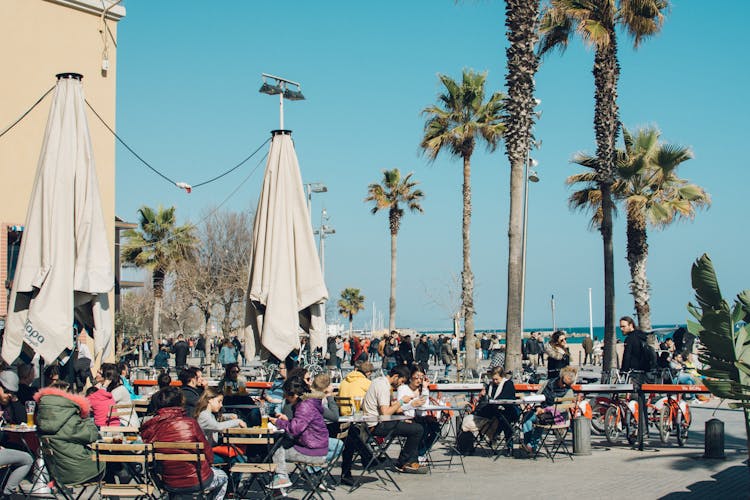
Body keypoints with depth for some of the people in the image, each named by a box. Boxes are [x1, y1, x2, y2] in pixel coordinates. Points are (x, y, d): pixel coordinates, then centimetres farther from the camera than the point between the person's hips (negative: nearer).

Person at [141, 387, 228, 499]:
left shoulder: (149, 428, -10)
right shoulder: (190, 422, -18)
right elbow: (209, 455, -9)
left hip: (169, 485, 4)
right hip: (198, 481, -4)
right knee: (223, 476, 30)